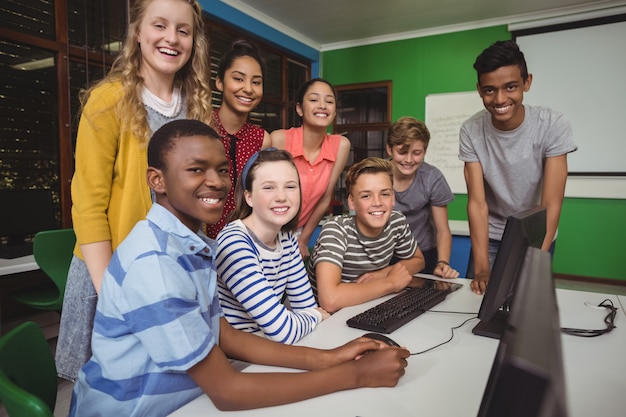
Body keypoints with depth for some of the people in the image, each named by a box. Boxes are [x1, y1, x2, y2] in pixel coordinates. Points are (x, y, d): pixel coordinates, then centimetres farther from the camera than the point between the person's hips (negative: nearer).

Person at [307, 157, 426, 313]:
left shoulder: (397, 221, -8)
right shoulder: (336, 230, -24)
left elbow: (418, 260, 10)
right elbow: (329, 300, -35)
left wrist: (383, 273, -10)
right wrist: (391, 282, -24)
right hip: (326, 316, -4)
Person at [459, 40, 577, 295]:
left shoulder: (553, 126, -22)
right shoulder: (471, 131, -18)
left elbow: (551, 204, -24)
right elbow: (477, 202, -21)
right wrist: (482, 268, -28)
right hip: (490, 235, 1)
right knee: (479, 295, 3)